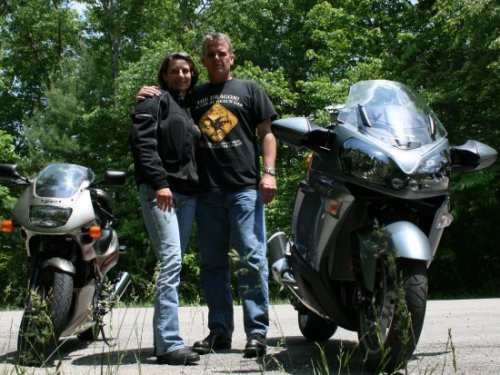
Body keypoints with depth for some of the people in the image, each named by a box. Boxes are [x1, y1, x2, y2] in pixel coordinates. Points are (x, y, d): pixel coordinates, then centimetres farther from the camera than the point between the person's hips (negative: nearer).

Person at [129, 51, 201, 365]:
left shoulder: (189, 106, 24)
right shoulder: (156, 101, 3)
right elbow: (142, 142, -10)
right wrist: (159, 182, -20)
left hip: (188, 193, 8)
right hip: (160, 191, -7)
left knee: (173, 264, 6)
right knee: (171, 261, -17)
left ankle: (163, 339, 10)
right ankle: (170, 344, -20)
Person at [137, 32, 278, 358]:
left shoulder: (249, 90, 13)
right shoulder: (193, 96, 20)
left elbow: (266, 133, 8)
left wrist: (269, 172, -5)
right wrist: (150, 98, 5)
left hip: (245, 188, -3)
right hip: (207, 191, 4)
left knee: (252, 259, -8)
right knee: (212, 264, 5)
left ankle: (257, 331, -6)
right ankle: (220, 331, 11)